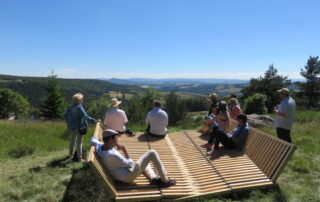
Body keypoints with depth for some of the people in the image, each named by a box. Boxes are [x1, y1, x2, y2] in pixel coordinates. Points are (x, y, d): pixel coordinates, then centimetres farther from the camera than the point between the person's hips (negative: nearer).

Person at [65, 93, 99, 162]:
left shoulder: (70, 107, 2)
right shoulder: (79, 107, -16)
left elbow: (65, 115, 4)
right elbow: (85, 116, -26)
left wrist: (69, 123, 17)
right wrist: (94, 121, -29)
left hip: (72, 127, 6)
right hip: (79, 127, -6)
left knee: (72, 141, 21)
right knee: (79, 142, 3)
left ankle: (71, 154, 37)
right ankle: (79, 157, 8)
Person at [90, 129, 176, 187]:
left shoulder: (99, 146, -9)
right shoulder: (113, 155, -33)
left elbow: (93, 139, 16)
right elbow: (130, 164, -19)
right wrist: (124, 150, -14)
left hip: (120, 176, 10)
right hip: (129, 175, -10)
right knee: (152, 153, -10)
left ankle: (153, 177, 8)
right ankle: (165, 180, 0)